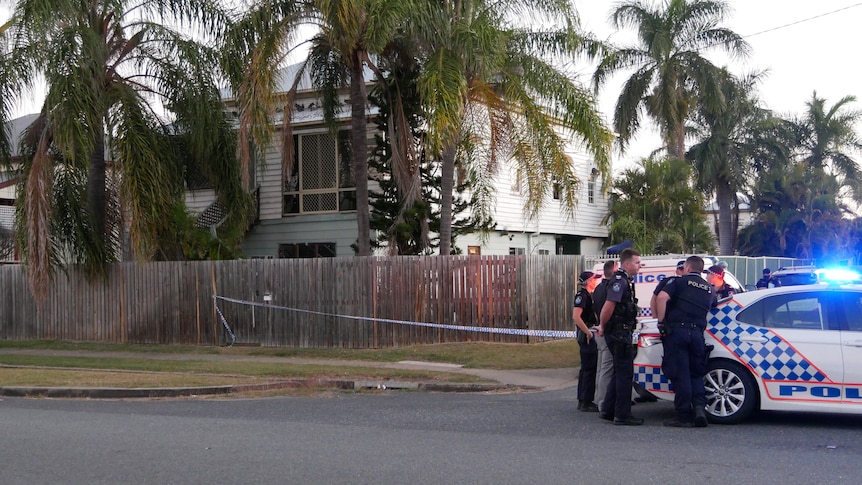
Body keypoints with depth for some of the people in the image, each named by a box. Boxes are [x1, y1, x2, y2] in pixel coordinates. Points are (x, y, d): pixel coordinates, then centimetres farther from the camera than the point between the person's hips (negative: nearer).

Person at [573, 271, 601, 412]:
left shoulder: (590, 295, 16)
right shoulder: (582, 295, -15)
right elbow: (576, 317, -25)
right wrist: (588, 332, -23)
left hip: (590, 334, 10)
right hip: (587, 335, -10)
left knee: (586, 368, 14)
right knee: (589, 368, -7)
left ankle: (582, 401, 20)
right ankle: (586, 402, -4)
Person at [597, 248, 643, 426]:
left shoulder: (626, 281, 17)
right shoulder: (620, 281, -16)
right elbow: (609, 306, -26)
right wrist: (603, 326, -14)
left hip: (621, 333, 10)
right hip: (619, 334, -10)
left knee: (621, 373, 16)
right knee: (625, 374, -5)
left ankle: (607, 410, 22)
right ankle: (622, 415, 1)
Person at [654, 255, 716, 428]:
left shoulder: (680, 282, 2)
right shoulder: (709, 288, 17)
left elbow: (662, 297, -13)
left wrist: (661, 321, -6)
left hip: (676, 331, -4)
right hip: (697, 333, 4)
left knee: (680, 374, -2)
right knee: (696, 373, 14)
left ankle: (684, 416, -2)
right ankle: (699, 407, -6)